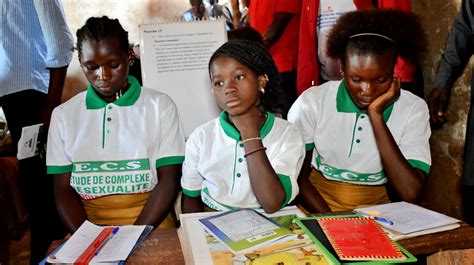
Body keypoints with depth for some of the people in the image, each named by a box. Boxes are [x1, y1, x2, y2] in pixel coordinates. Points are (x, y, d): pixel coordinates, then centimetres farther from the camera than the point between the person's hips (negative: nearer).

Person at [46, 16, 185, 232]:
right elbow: (63, 190, 6)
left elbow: (168, 181, -2)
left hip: (150, 223, -1)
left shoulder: (160, 106, 3)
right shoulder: (63, 115, 9)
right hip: (88, 224, 2)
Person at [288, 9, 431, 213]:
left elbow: (410, 193, -18)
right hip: (318, 210, -1)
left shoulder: (413, 109, -7)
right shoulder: (312, 102, -9)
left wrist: (376, 116, -20)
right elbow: (298, 176, -3)